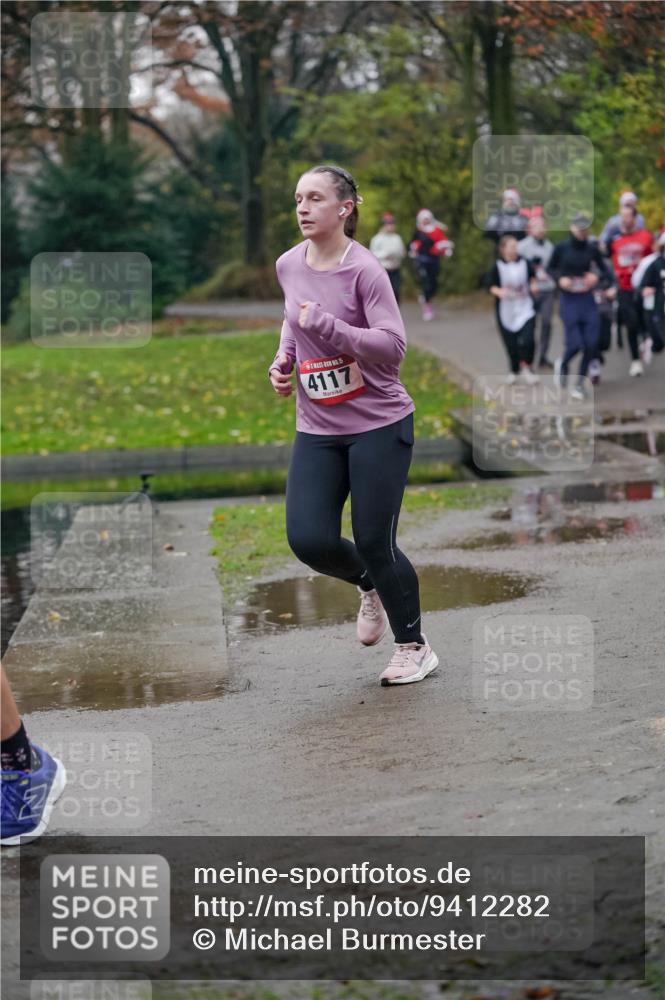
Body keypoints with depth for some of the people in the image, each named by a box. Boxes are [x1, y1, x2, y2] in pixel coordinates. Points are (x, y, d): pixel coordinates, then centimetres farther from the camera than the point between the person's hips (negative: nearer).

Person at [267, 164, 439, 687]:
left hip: (379, 426, -5)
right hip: (317, 431, 5)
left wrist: (324, 324, -28)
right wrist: (283, 359, 7)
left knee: (375, 543, -2)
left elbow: (393, 346, -23)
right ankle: (370, 585, 28)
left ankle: (415, 647, 21)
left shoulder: (364, 270, -15)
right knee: (308, 540, -7)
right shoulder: (288, 266, 4)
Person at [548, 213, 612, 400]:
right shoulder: (561, 248, -5)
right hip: (568, 300, -3)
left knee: (591, 345, -3)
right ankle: (562, 364, 26)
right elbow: (551, 268, 8)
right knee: (574, 344, -9)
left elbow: (605, 270, 9)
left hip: (588, 300, 3)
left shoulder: (592, 249, 1)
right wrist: (560, 278, -11)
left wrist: (597, 276, -12)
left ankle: (580, 383, 15)